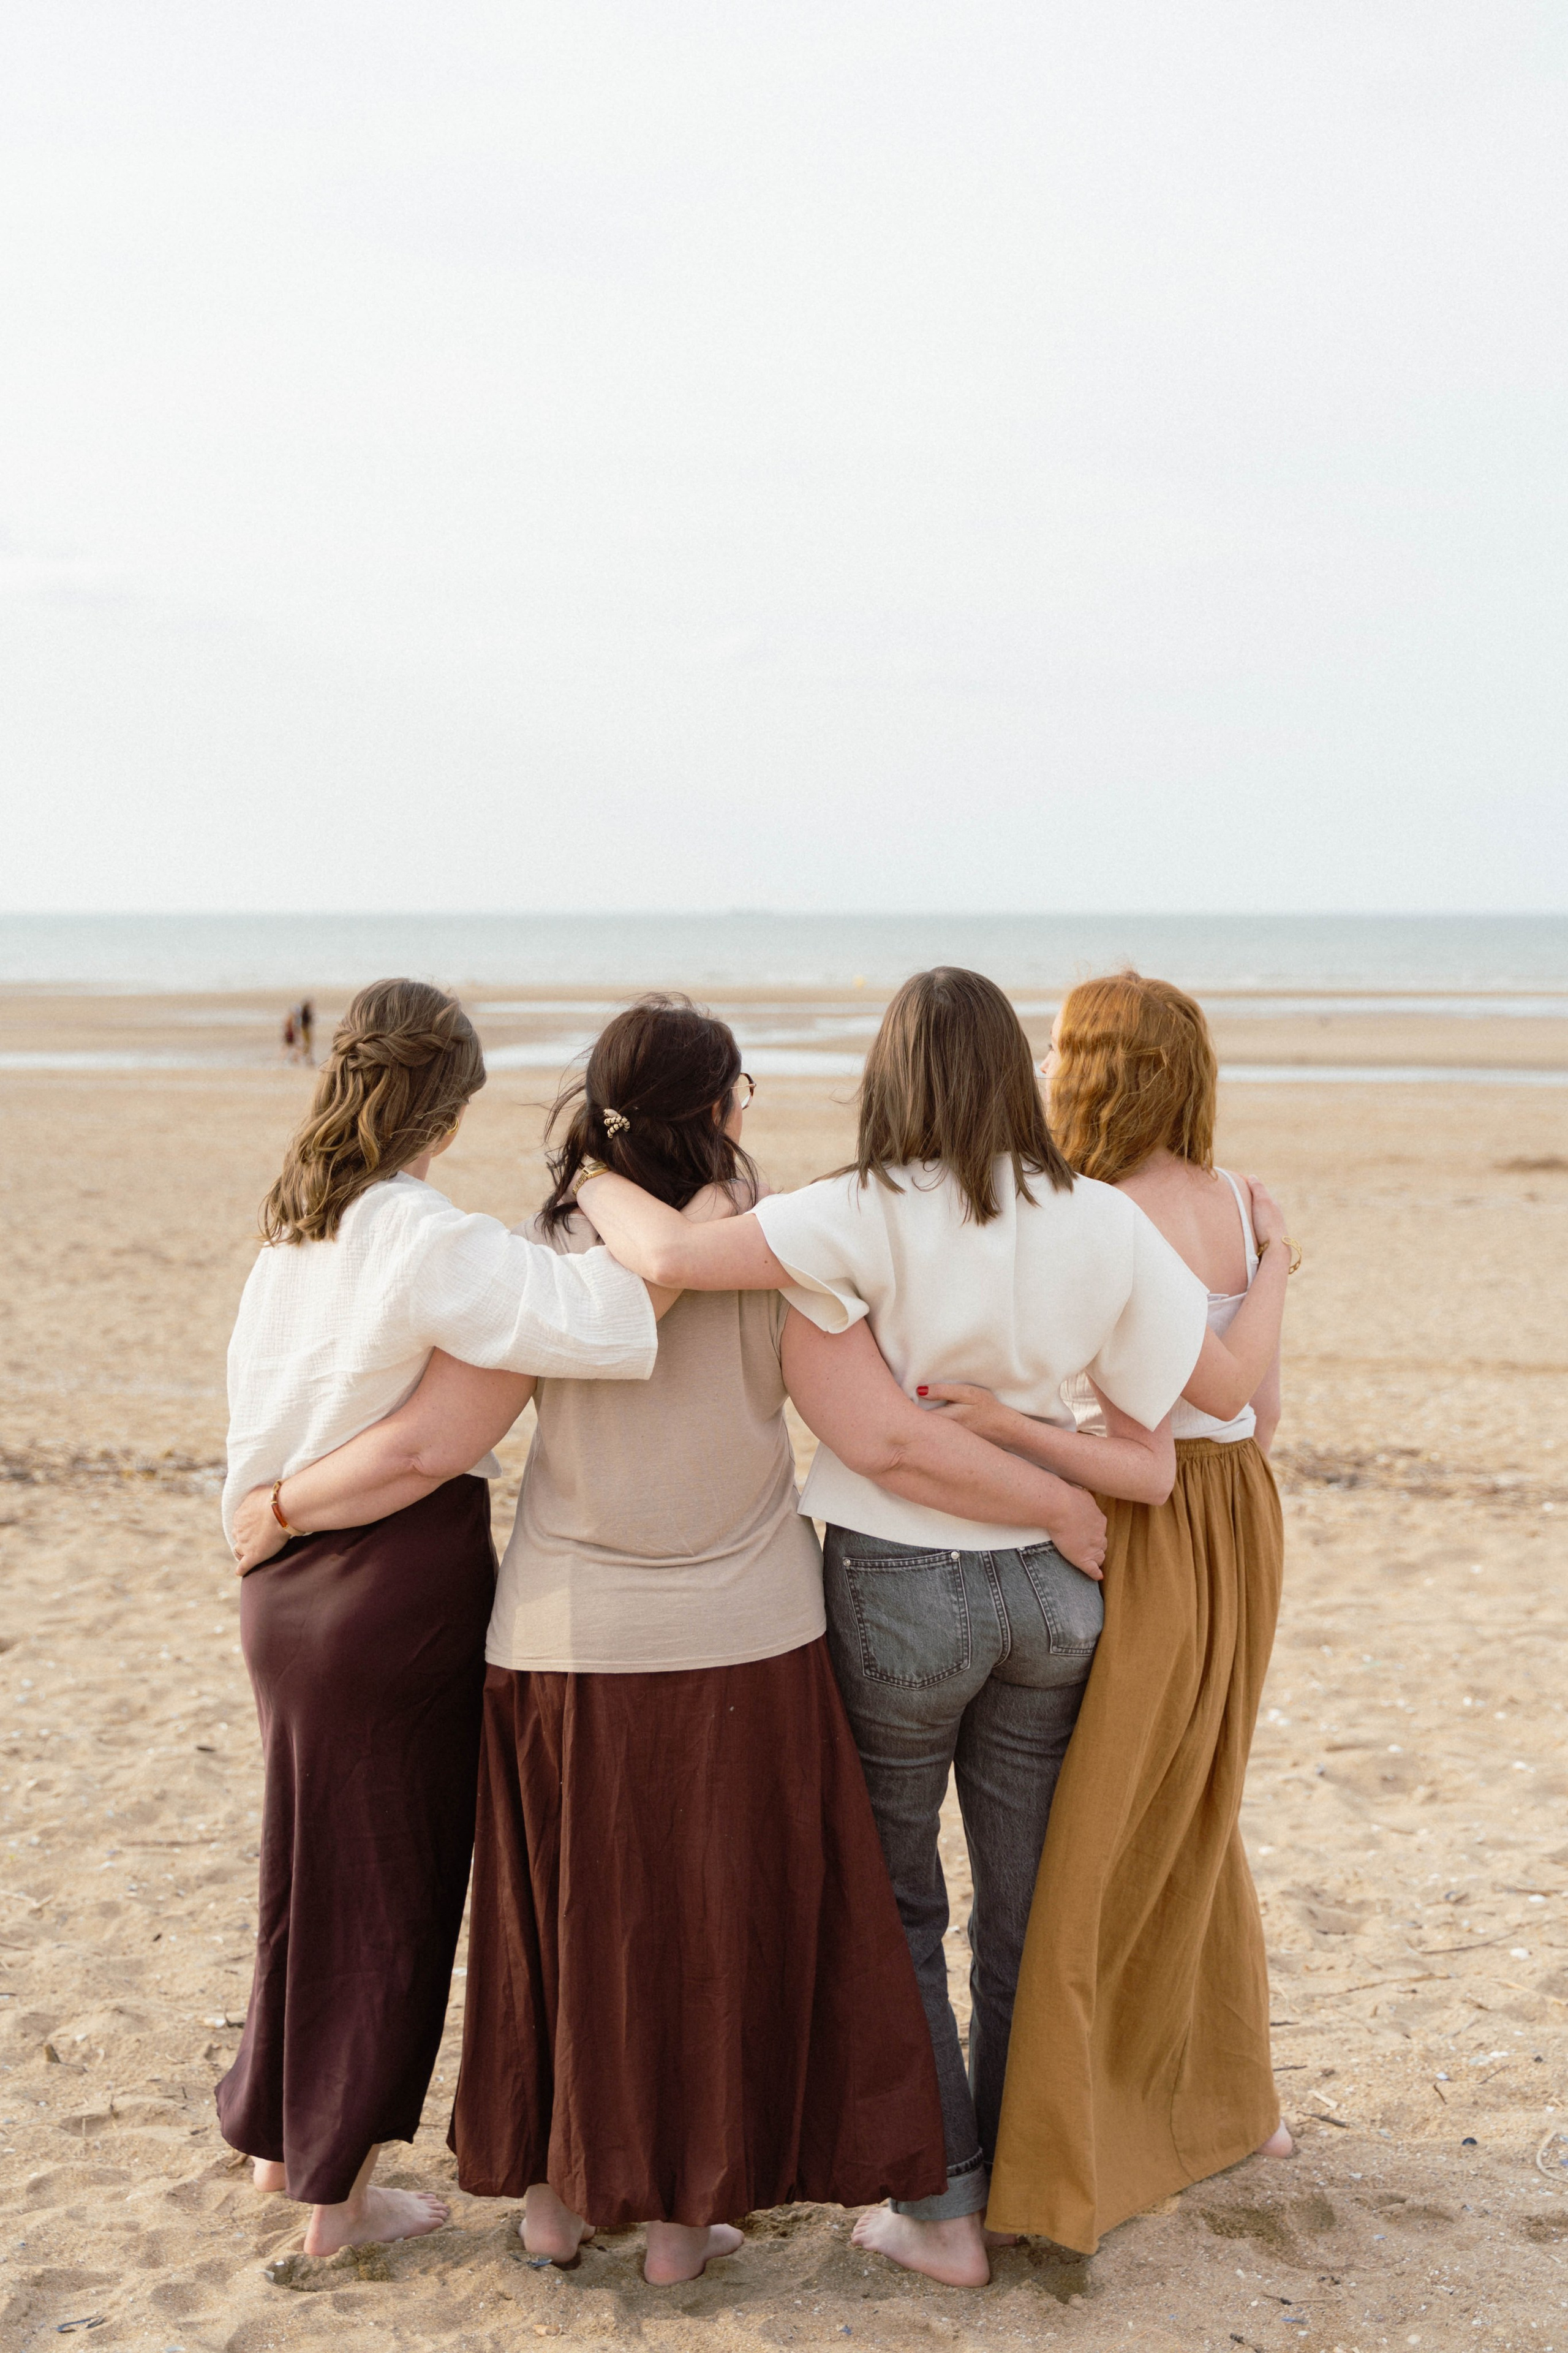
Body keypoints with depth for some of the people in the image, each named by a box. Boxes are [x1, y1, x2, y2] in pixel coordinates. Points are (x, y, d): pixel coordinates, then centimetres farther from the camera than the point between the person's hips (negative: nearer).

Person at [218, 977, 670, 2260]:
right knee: (387, 1884, 9)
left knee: (318, 1864, 24)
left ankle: (280, 2130, 41)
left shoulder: (295, 1230, 4)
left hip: (291, 1586, 8)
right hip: (402, 1590, -8)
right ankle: (340, 2191, 22)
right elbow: (600, 1323, -34)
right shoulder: (427, 1241, -21)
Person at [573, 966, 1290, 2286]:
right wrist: (1277, 1270, 19)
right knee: (1028, 1907, 19)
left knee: (893, 1907, 14)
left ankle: (945, 2213, 19)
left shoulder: (873, 1217, -18)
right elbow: (1225, 1385, 1)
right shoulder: (1105, 1225, -6)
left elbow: (674, 1256, -31)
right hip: (1050, 1586, 4)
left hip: (901, 1590, -4)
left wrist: (594, 1178, -10)